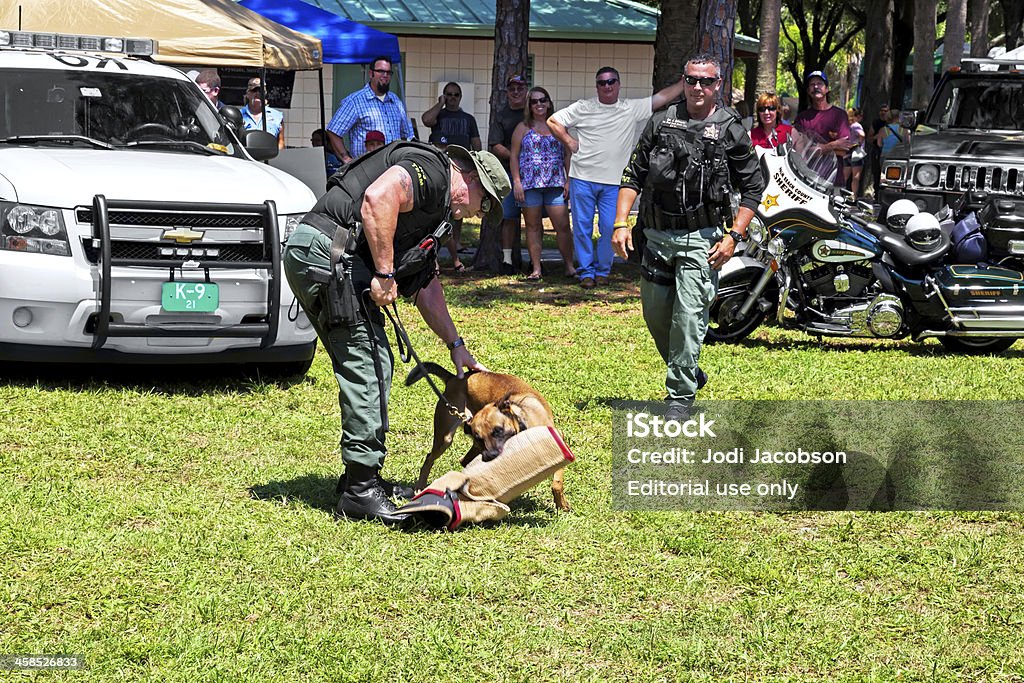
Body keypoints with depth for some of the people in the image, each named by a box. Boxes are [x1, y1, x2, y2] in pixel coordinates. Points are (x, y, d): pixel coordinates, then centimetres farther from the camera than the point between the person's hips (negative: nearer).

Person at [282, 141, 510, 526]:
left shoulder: (435, 209, 27)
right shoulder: (431, 169, -4)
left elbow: (426, 286, 34)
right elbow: (377, 197, -24)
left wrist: (455, 345, 36)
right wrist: (385, 273, -19)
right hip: (328, 252, -11)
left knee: (373, 365, 16)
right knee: (369, 366, -10)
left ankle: (362, 477, 24)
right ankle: (361, 492, -9)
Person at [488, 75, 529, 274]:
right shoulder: (501, 115, 10)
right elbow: (495, 146, 3)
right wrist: (513, 156, -12)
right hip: (509, 172, 0)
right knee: (509, 216, -2)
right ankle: (507, 259, 3)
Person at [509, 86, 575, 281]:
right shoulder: (523, 128, 8)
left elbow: (567, 155, 13)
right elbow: (514, 155, 5)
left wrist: (568, 180, 4)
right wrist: (516, 181, -4)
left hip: (555, 184, 1)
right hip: (529, 184, -1)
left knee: (563, 226, -5)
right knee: (533, 226, 4)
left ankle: (570, 266, 3)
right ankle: (535, 269, 8)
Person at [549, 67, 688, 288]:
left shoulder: (632, 109, 6)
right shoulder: (583, 108, 3)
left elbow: (663, 97, 6)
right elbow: (553, 122, 9)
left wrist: (686, 81, 2)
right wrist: (569, 142, 2)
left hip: (613, 183, 0)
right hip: (582, 179, 0)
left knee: (610, 228, -2)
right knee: (582, 227, 3)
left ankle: (602, 270, 14)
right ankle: (586, 272, 13)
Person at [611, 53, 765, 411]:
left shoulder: (730, 130, 0)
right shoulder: (661, 121, 8)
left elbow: (753, 187, 2)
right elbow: (633, 175, 9)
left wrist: (734, 236, -7)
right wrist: (621, 223, -1)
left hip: (701, 239, -4)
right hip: (656, 235, 4)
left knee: (688, 317, -11)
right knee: (655, 314, 13)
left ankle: (681, 395, -3)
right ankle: (690, 373, 34)